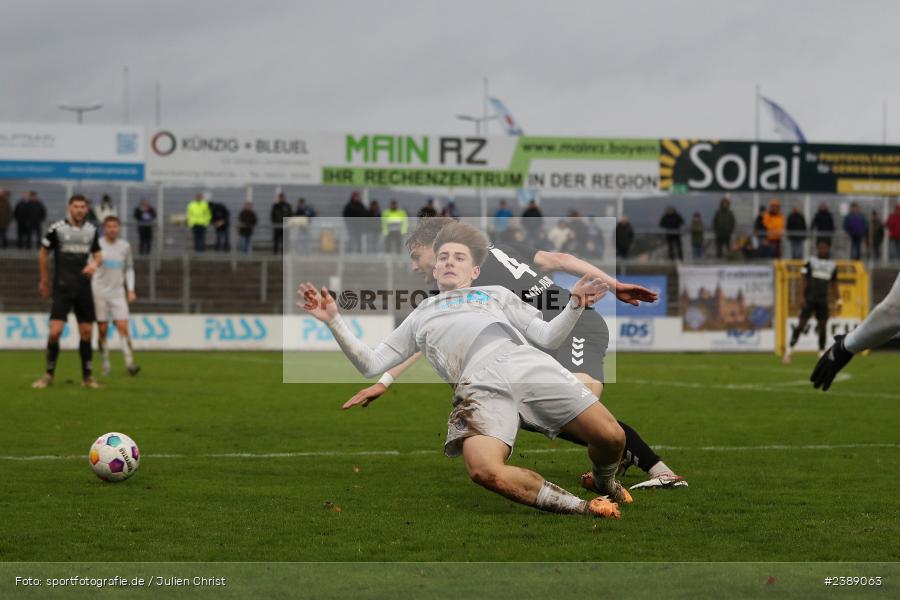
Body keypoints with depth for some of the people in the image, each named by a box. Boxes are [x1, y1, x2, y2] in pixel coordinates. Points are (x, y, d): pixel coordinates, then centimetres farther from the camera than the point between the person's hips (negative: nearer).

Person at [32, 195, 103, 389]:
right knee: (55, 332, -12)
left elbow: (98, 254, 17)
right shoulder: (57, 228, -5)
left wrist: (95, 264, -6)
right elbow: (43, 253, 7)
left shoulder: (91, 230, 6)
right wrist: (44, 281, 11)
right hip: (62, 289, -4)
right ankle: (49, 374, 3)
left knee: (86, 332, 4)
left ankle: (87, 376, 14)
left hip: (84, 288, 4)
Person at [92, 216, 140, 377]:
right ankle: (106, 365, 10)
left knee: (123, 326, -10)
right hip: (99, 292, -2)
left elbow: (129, 269, 18)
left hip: (118, 293, 2)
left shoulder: (125, 246, 8)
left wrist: (130, 290, 9)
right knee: (102, 330, 1)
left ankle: (129, 363, -14)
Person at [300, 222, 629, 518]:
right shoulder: (420, 317, 37)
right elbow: (370, 365, 30)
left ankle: (603, 483, 22)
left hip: (526, 361, 1)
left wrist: (574, 305, 6)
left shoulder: (497, 294, 35)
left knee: (611, 437, -16)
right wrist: (333, 320, 19)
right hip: (478, 382, -1)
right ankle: (583, 508, -17)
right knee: (485, 471, -35)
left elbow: (547, 336, 25)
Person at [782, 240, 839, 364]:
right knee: (802, 324, -7)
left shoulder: (832, 265, 12)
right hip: (810, 298, -4)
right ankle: (789, 350, -2)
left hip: (823, 300, 4)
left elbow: (834, 284, 19)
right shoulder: (810, 262, 0)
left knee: (823, 326, 2)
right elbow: (803, 281, -2)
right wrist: (802, 297, -11)